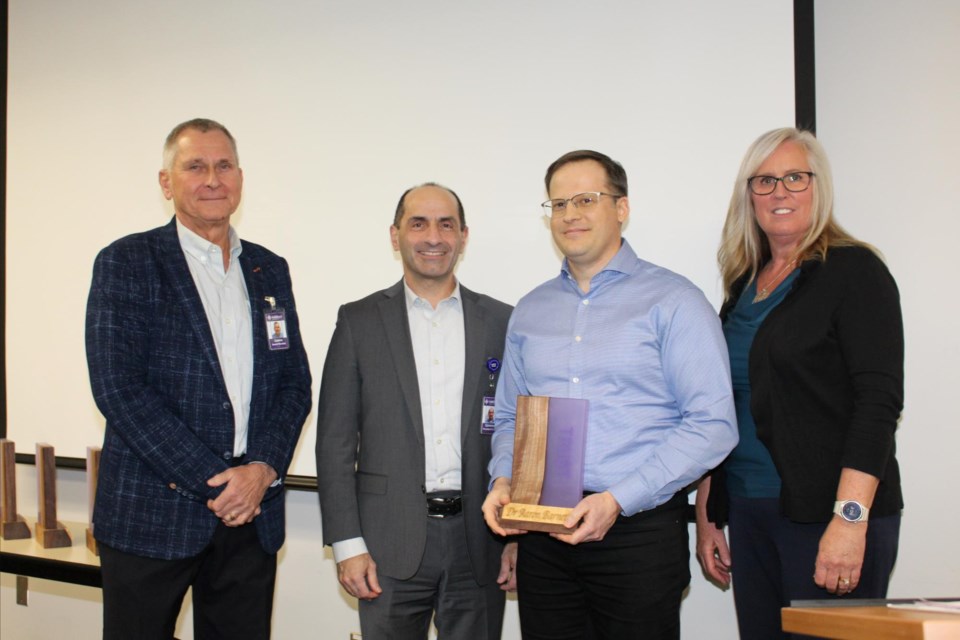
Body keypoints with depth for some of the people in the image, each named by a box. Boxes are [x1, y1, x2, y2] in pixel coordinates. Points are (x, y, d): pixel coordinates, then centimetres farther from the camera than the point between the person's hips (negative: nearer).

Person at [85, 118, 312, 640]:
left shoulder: (270, 271, 12)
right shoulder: (126, 264, -2)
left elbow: (294, 384, 10)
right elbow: (119, 390, -11)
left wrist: (263, 469, -8)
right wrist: (214, 481, -14)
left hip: (253, 513, 4)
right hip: (152, 514, -4)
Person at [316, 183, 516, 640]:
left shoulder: (501, 322, 6)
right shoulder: (359, 321, 3)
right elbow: (335, 440, 1)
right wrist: (347, 544, -5)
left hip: (480, 541, 1)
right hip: (392, 543, -1)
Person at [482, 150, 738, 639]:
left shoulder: (672, 301, -4)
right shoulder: (530, 311, 13)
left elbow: (712, 424, -11)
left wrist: (617, 500, -17)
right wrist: (503, 480, -2)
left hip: (639, 530, -4)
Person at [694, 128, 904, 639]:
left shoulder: (853, 270, -4)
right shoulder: (744, 284, 14)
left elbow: (879, 400, -12)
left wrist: (850, 518, -20)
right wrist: (707, 516, 14)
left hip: (828, 517, -6)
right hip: (749, 515, 6)